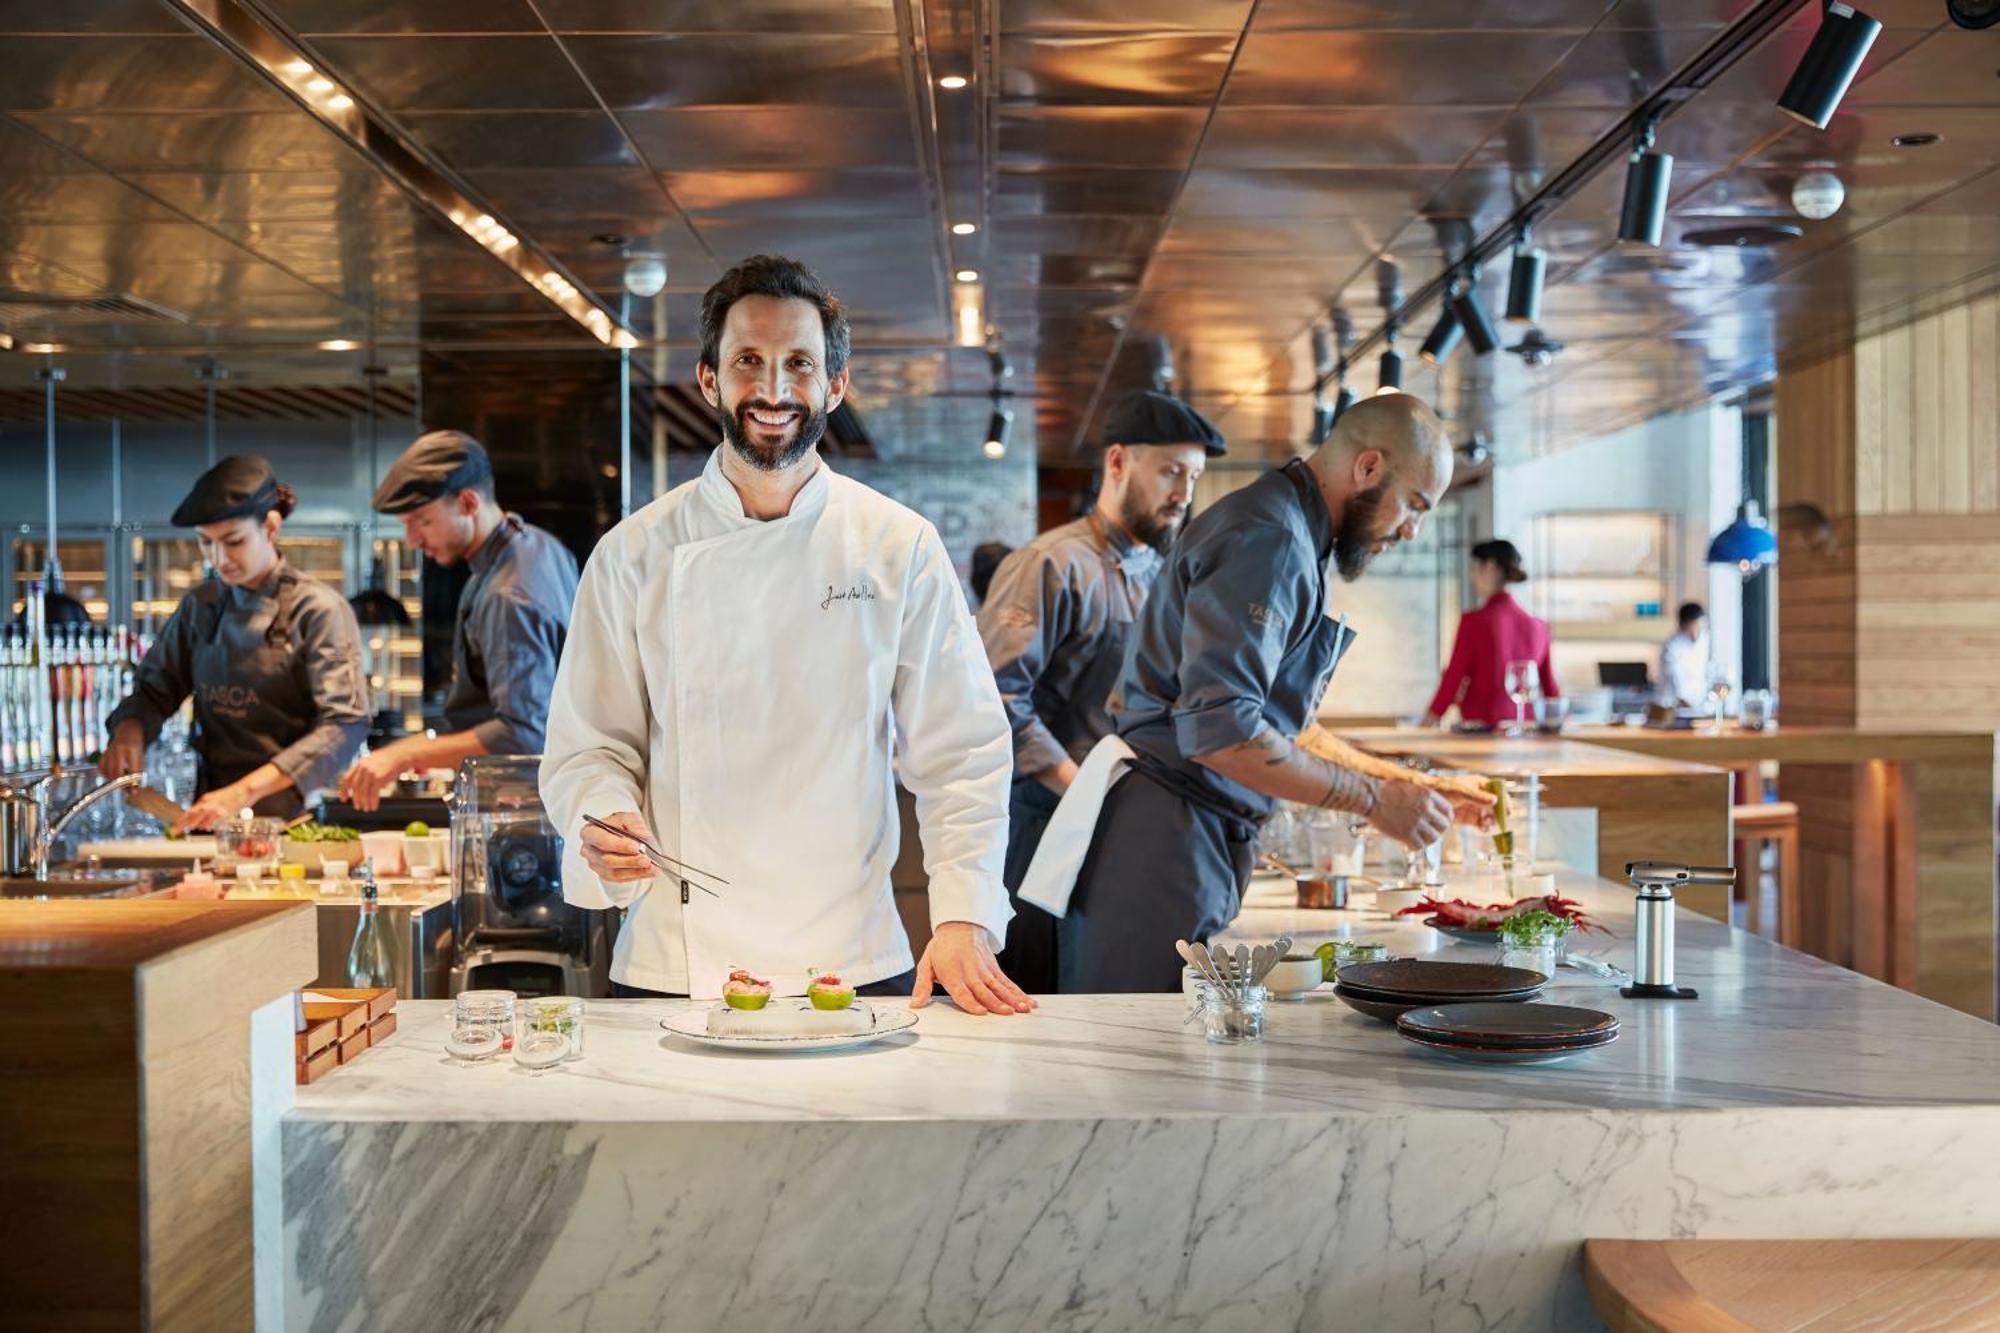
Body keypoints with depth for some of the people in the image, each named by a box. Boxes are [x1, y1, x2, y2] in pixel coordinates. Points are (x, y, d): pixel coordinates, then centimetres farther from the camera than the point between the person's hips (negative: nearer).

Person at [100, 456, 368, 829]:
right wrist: (129, 730, -2)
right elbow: (154, 689, 22)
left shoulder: (319, 610, -3)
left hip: (289, 821, -4)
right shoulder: (200, 606, 13)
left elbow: (345, 723, -13)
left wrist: (245, 792, -23)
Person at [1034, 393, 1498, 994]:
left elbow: (1287, 732, 25)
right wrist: (1374, 799, -15)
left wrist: (1417, 786, 19)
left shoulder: (1298, 544, 20)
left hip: (1198, 844, 10)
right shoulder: (1268, 540, -14)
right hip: (1156, 842, -10)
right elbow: (1221, 733, -24)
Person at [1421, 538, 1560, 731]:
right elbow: (1551, 688, 11)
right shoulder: (1537, 625, 7)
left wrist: (1429, 721, 5)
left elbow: (1452, 678, -3)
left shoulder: (1475, 621, -7)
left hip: (1483, 724, -5)